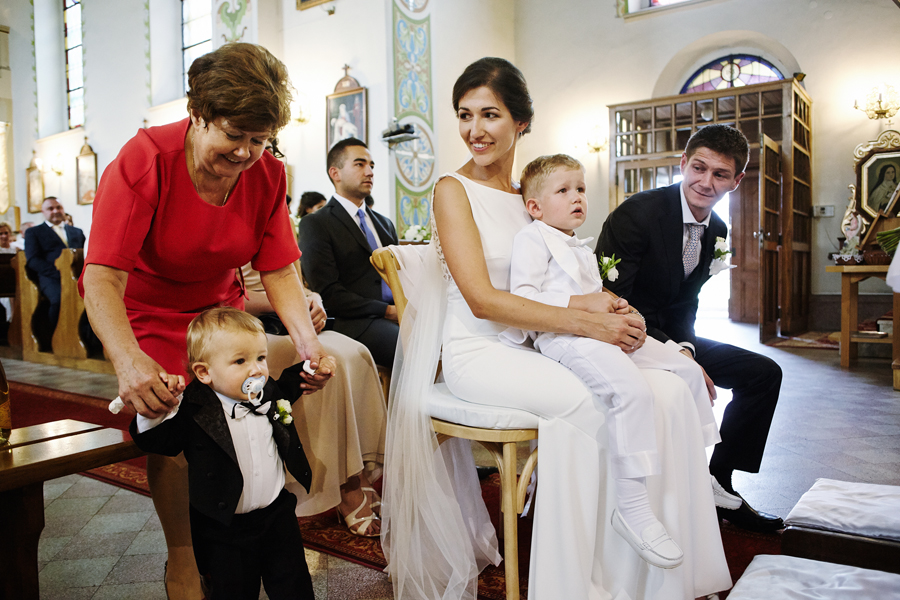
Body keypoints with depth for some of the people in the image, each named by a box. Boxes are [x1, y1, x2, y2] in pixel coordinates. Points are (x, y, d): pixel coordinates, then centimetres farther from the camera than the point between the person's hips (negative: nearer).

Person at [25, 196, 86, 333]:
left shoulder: (77, 232, 31)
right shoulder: (33, 232, 19)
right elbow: (32, 260, 4)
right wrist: (58, 272, -13)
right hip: (51, 277, -3)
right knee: (59, 298, -38)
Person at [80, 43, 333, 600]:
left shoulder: (268, 173, -14)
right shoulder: (143, 161, -26)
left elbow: (280, 272, -12)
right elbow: (102, 277, -32)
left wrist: (308, 343, -29)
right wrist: (129, 361, -49)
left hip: (219, 307, 4)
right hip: (145, 313, -3)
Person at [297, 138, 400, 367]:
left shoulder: (384, 224, 26)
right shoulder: (315, 224, 3)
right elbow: (327, 292, -7)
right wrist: (387, 311, -12)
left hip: (400, 313, 6)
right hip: (359, 323, -6)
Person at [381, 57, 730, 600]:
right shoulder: (454, 190, -3)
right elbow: (482, 299, -15)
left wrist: (611, 309, -5)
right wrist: (588, 324, -21)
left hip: (535, 347, 6)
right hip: (477, 354, -5)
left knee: (669, 391, -14)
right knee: (596, 403, -30)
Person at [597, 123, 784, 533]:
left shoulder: (717, 231, 5)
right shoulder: (637, 213, -20)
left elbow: (685, 304, 8)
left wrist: (685, 347, -15)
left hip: (669, 335, 8)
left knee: (764, 373, 4)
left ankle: (717, 483, 12)